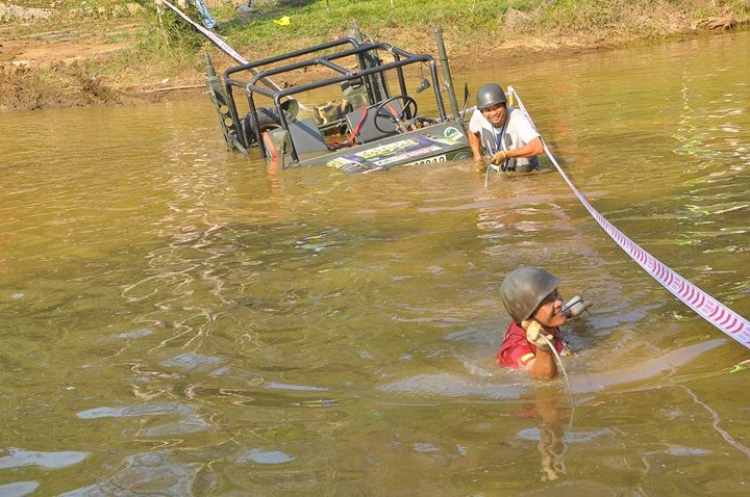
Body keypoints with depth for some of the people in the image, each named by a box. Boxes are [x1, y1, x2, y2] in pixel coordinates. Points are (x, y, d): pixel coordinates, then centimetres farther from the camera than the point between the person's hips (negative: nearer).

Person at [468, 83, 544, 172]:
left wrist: (505, 155, -40)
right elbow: (473, 132, 11)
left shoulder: (518, 119, -31)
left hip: (525, 174, -4)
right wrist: (477, 158, 0)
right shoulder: (478, 116, -15)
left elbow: (538, 147, -46)